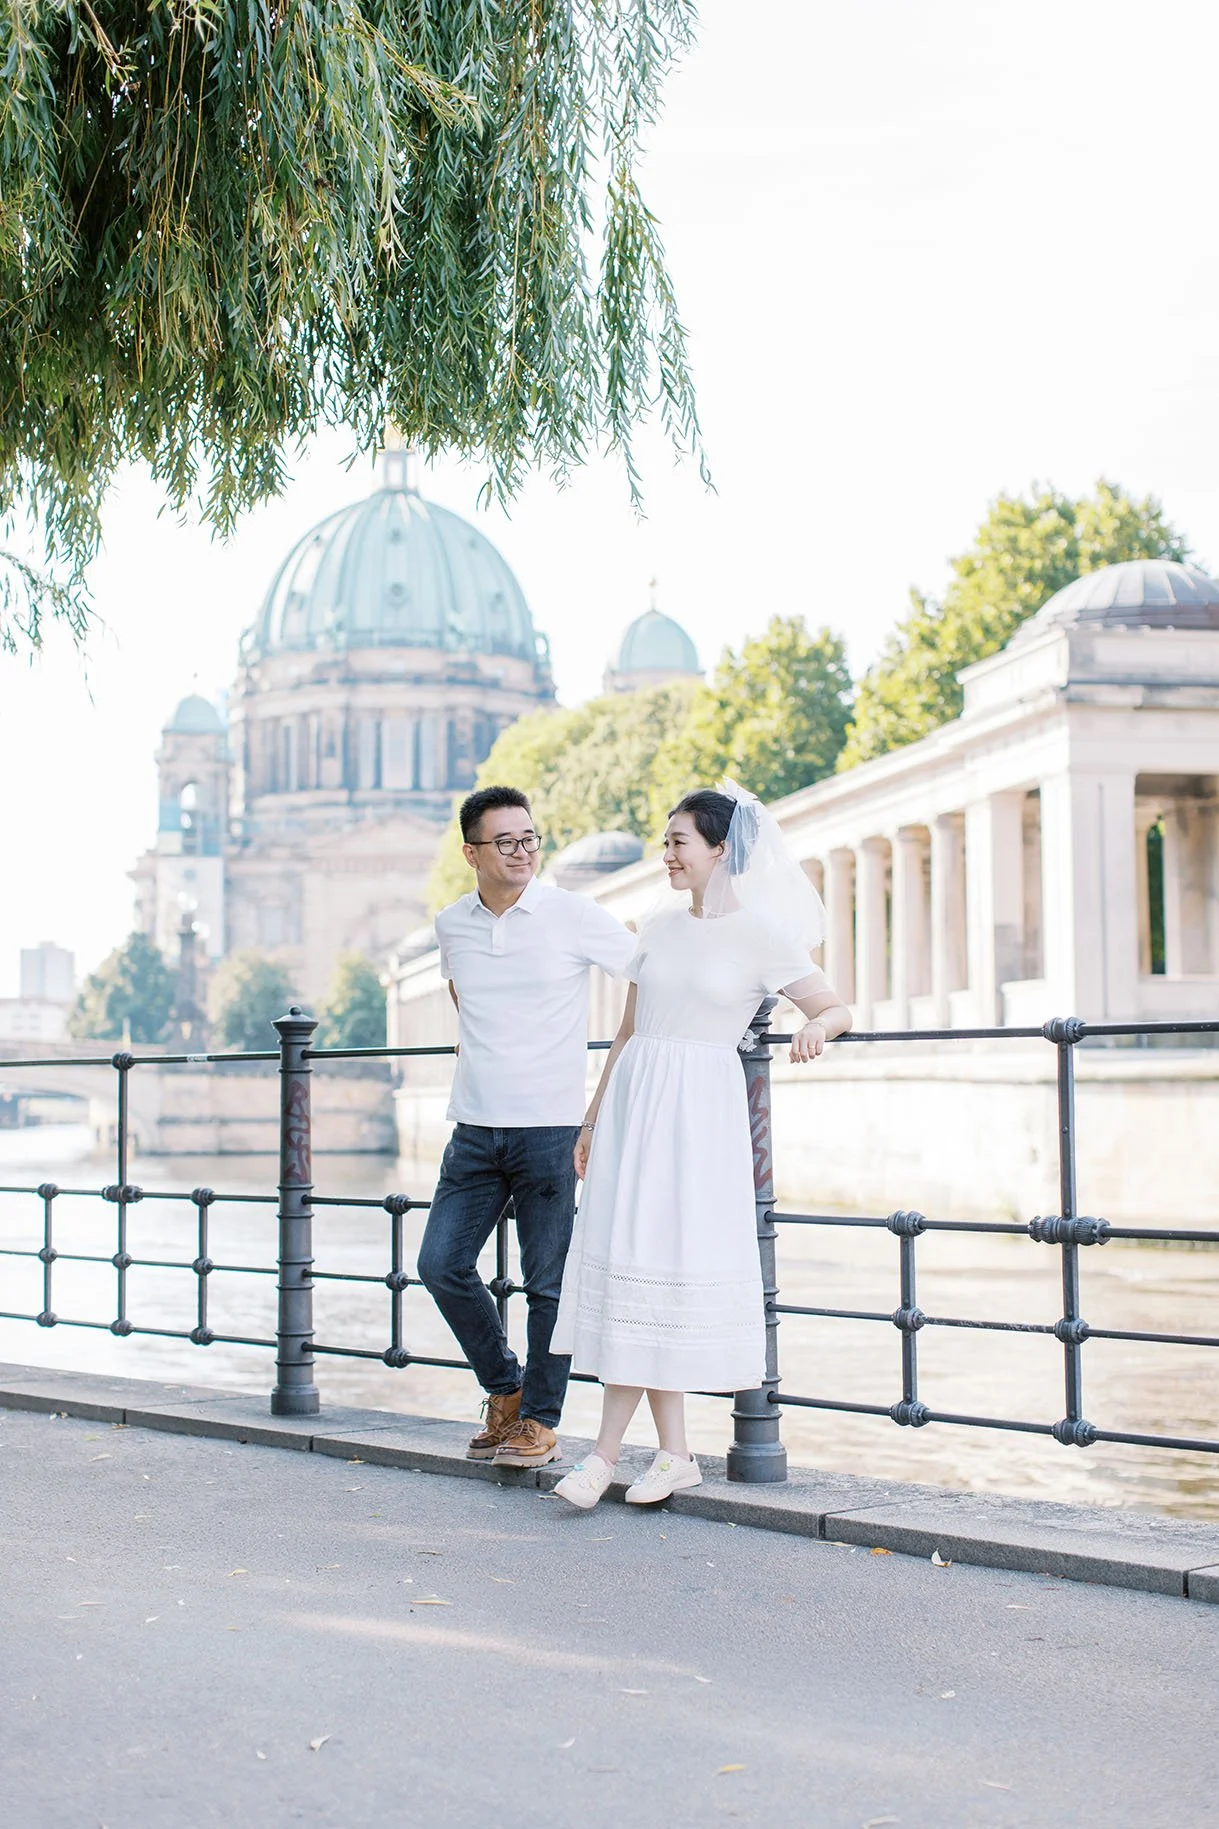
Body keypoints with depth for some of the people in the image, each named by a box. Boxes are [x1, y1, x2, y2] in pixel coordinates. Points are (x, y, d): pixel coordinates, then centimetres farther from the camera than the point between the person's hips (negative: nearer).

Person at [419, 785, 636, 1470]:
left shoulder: (575, 917, -6)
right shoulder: (451, 925, 7)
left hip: (550, 1129, -4)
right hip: (475, 1130, 4)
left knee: (549, 1282, 0)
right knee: (442, 1263, 2)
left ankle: (540, 1421, 13)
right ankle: (505, 1389, 21)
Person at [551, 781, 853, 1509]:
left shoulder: (761, 936, -4)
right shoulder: (660, 929, 12)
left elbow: (837, 1007, -1)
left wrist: (817, 1027, -24)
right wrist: (594, 1119, 18)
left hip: (700, 1112, -5)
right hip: (635, 1101, 5)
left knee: (646, 1262, -7)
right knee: (629, 1257, 0)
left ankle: (609, 1450, 0)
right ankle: (675, 1453, 7)